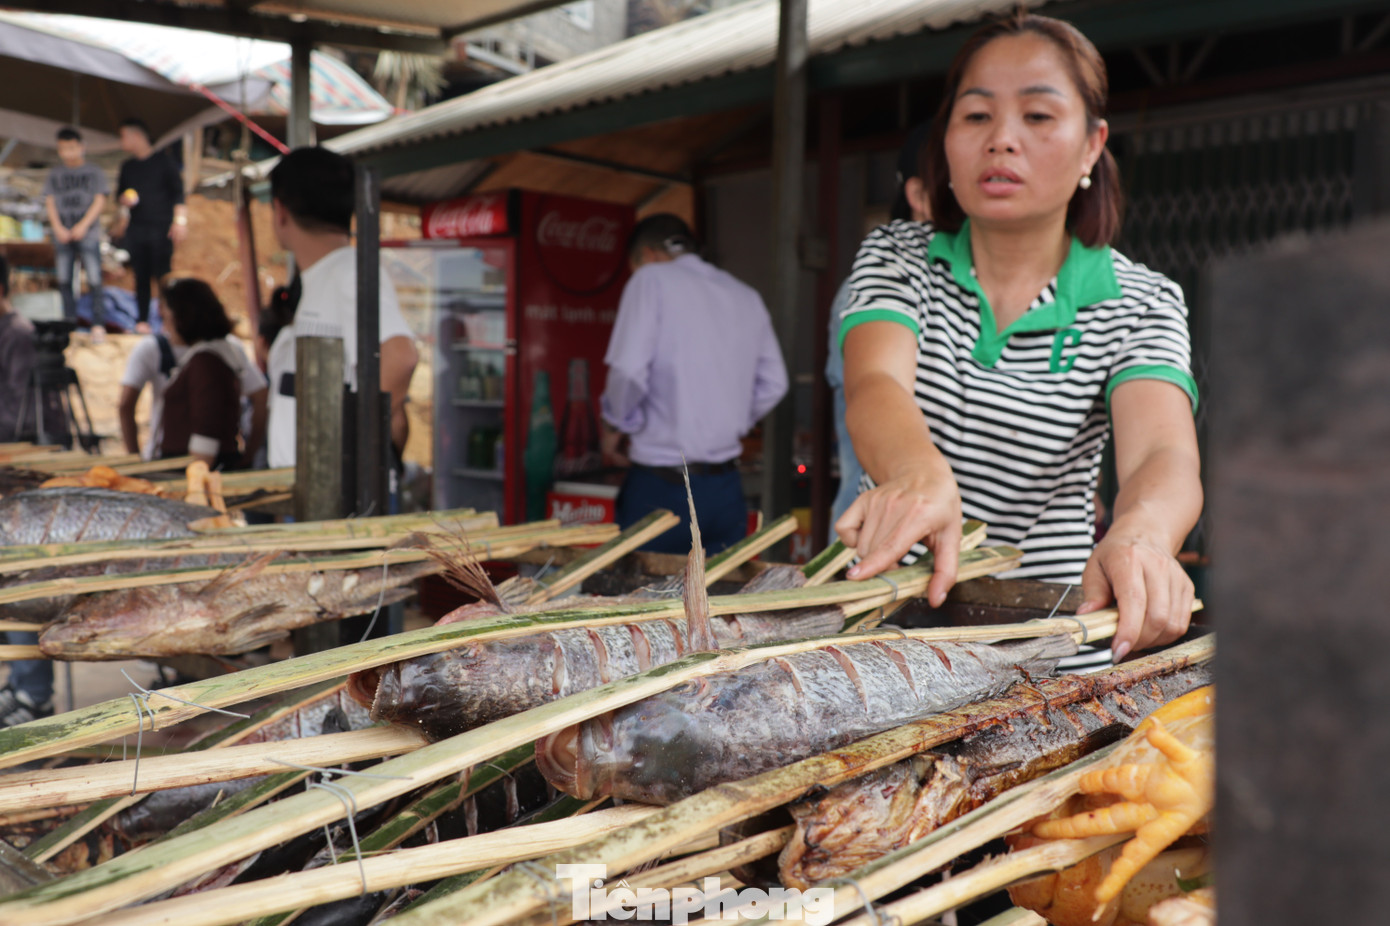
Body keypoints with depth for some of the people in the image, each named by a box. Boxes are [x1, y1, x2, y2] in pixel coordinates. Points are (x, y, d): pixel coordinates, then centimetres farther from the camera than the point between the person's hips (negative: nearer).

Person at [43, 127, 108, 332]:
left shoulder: (94, 172, 5)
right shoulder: (54, 175, 12)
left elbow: (100, 201, -1)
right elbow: (50, 203, 10)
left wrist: (83, 226, -10)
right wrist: (58, 228, -4)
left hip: (88, 233, -3)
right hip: (62, 234, 3)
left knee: (94, 279, -10)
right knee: (64, 280, 3)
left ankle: (97, 322, -8)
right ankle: (69, 321, 10)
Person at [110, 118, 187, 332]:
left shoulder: (163, 161, 2)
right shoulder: (128, 166, 17)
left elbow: (178, 191, -2)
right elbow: (120, 196, 24)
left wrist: (180, 220, -11)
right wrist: (123, 200, 0)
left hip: (161, 228, -5)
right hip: (135, 230, 5)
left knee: (163, 275, -9)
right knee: (141, 276, 2)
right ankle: (142, 321, 4)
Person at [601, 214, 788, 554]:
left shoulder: (651, 280, -4)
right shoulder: (747, 296, 14)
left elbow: (629, 371, -15)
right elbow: (772, 385, 13)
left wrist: (614, 425, 1)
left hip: (661, 485, -5)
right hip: (726, 486, 5)